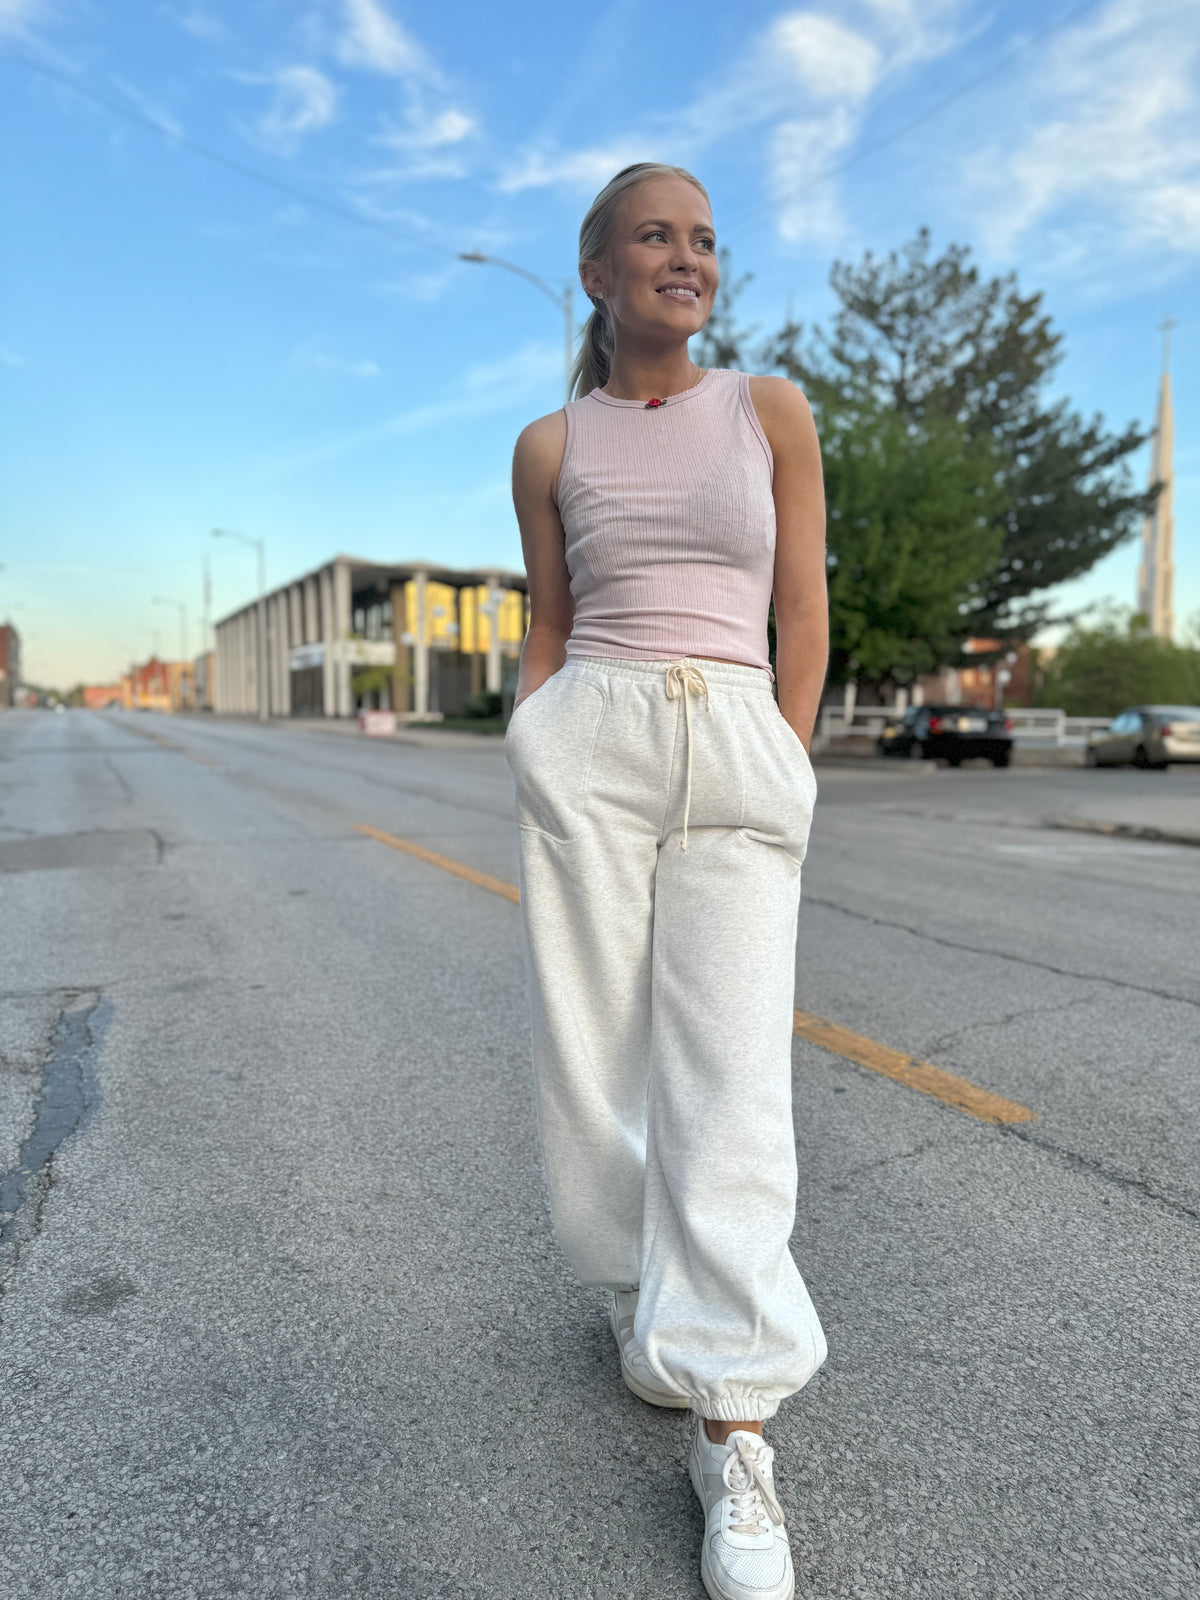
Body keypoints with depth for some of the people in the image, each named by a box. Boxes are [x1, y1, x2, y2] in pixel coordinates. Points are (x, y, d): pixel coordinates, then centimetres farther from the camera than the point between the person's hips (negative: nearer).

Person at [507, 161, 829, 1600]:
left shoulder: (772, 411, 11)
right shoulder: (550, 447, 12)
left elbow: (801, 617, 7)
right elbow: (547, 631, 14)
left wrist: (777, 781, 0)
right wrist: (532, 775, 5)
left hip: (741, 752, 0)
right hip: (587, 742, 1)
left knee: (732, 1077, -7)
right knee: (594, 1051, 4)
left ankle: (733, 1434, 3)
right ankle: (643, 1291, 32)